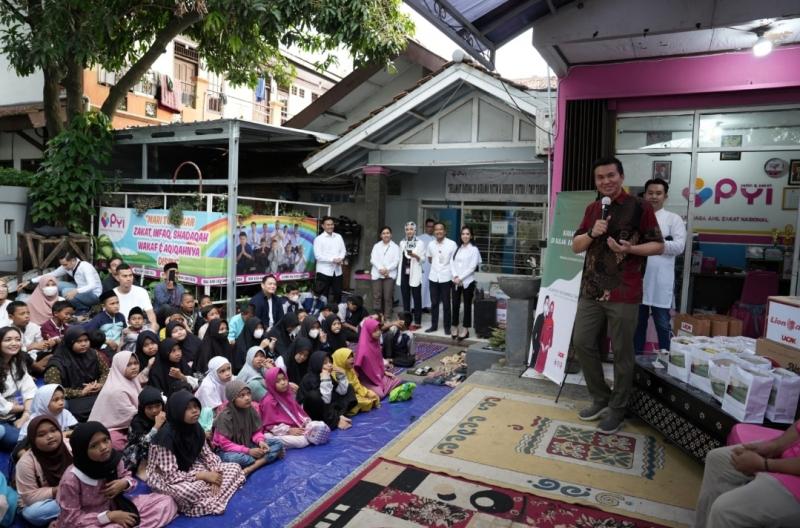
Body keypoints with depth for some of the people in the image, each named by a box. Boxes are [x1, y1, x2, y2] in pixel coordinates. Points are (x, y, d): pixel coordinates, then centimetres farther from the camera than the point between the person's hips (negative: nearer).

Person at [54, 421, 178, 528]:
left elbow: (127, 476, 9)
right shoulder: (72, 479, -22)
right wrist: (109, 516, -22)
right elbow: (71, 517, -16)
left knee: (166, 502, -4)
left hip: (116, 507, 6)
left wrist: (124, 483, -16)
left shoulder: (113, 458, -10)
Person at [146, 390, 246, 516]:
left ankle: (210, 501, -19)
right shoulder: (166, 435, -27)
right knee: (189, 491, -42)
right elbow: (171, 475, -28)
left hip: (190, 469, 8)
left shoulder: (195, 428, -6)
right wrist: (204, 475, -25)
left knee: (235, 468, -4)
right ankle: (211, 502, -12)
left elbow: (208, 454, 2)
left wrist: (215, 474, -17)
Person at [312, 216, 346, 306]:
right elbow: (318, 255, -13)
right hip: (324, 271, -5)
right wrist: (333, 260, -19)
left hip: (337, 270, 5)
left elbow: (343, 250, 12)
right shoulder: (319, 239, -5)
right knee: (321, 294, -1)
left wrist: (340, 258, -10)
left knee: (337, 293, 10)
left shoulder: (338, 237, 12)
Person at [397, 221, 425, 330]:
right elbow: (400, 258, 13)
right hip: (404, 274, 4)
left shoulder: (420, 243, -2)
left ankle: (417, 322, 5)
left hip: (414, 274, -4)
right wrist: (398, 272, 10)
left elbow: (423, 259, -5)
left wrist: (415, 255, -24)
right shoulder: (402, 242, 10)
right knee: (405, 298, 9)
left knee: (417, 298, 0)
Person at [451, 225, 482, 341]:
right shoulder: (457, 249, 12)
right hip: (456, 281, 4)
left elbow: (472, 267, -10)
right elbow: (452, 263, 6)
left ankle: (465, 329, 9)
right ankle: (455, 327, 16)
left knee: (467, 305, 3)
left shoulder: (474, 249, -3)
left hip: (468, 281, -4)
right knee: (455, 305, 4)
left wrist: (461, 278, -14)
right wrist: (455, 276, -10)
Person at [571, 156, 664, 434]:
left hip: (624, 294, -5)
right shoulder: (592, 209, 13)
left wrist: (630, 249, -19)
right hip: (591, 290, 6)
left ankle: (617, 409, 18)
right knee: (582, 343, 7)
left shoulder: (640, 207, -2)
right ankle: (600, 398, 26)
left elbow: (658, 245, -2)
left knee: (621, 353, 2)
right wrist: (592, 234, -6)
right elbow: (576, 246, 13)